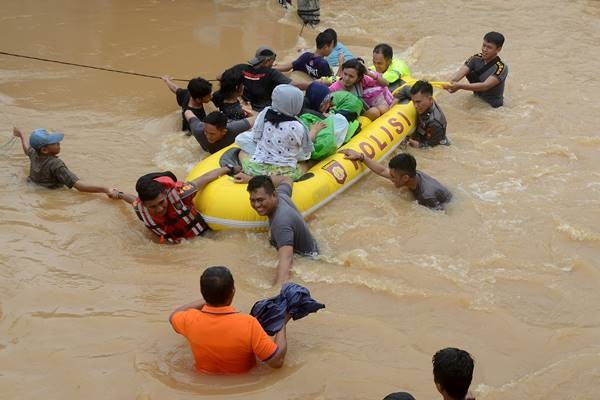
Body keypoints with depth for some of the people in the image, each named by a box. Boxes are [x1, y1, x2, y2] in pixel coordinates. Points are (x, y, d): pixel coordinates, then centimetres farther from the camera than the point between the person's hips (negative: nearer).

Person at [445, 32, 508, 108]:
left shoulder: (501, 67, -19)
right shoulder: (476, 59, -3)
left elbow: (485, 86, -32)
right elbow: (460, 73, -19)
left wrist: (460, 86, -46)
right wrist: (449, 83, -42)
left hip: (493, 108, -4)